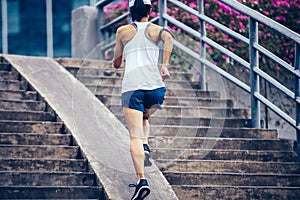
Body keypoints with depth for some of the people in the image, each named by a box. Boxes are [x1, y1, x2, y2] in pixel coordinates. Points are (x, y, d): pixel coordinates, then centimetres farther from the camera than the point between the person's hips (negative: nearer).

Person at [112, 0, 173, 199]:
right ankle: (145, 147, 4)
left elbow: (116, 62, 21)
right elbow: (168, 38, -10)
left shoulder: (123, 31, 14)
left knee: (135, 135, -7)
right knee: (144, 118, 32)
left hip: (132, 87, -2)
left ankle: (142, 180, -22)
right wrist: (165, 66, -10)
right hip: (155, 85, 2)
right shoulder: (156, 29, 15)